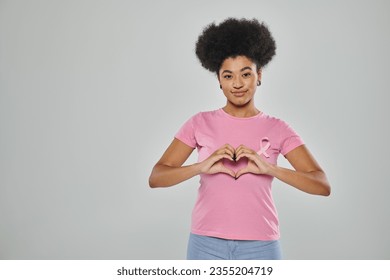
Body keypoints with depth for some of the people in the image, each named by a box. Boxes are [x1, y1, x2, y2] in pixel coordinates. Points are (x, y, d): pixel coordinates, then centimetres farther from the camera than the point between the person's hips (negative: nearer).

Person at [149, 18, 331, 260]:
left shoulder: (276, 129, 3)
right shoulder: (200, 123, 3)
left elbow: (323, 186, -7)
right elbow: (155, 178, -4)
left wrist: (269, 168, -21)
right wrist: (202, 166, -20)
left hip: (260, 247, 0)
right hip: (207, 246, 0)